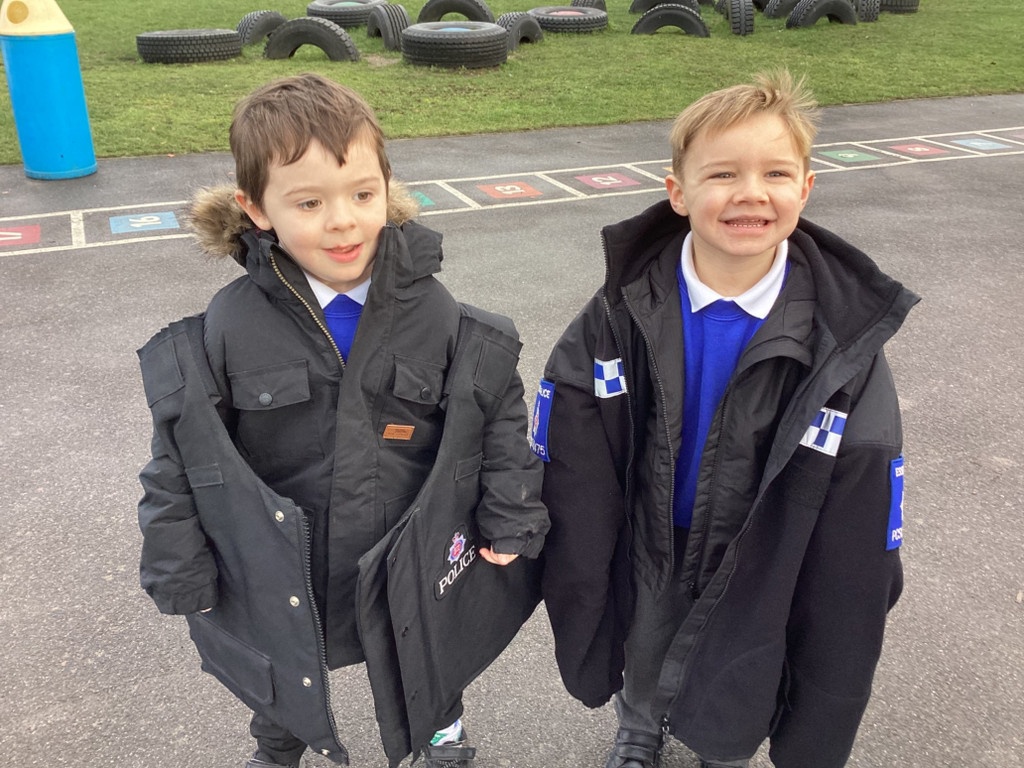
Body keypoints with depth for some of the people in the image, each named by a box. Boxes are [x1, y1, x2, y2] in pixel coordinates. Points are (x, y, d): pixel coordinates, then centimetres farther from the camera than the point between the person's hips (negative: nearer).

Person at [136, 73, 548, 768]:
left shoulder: (434, 313, -17)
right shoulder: (229, 327, -19)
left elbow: (499, 418, -7)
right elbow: (182, 456, -10)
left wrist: (510, 522, -8)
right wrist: (178, 569, -7)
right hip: (282, 580, 0)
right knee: (284, 694, 29)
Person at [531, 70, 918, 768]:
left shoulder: (844, 341, -20)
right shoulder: (623, 312, -18)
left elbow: (861, 526, -12)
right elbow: (566, 461, -11)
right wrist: (574, 585, -6)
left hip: (755, 579, -1)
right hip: (645, 563, 2)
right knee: (642, 674, 29)